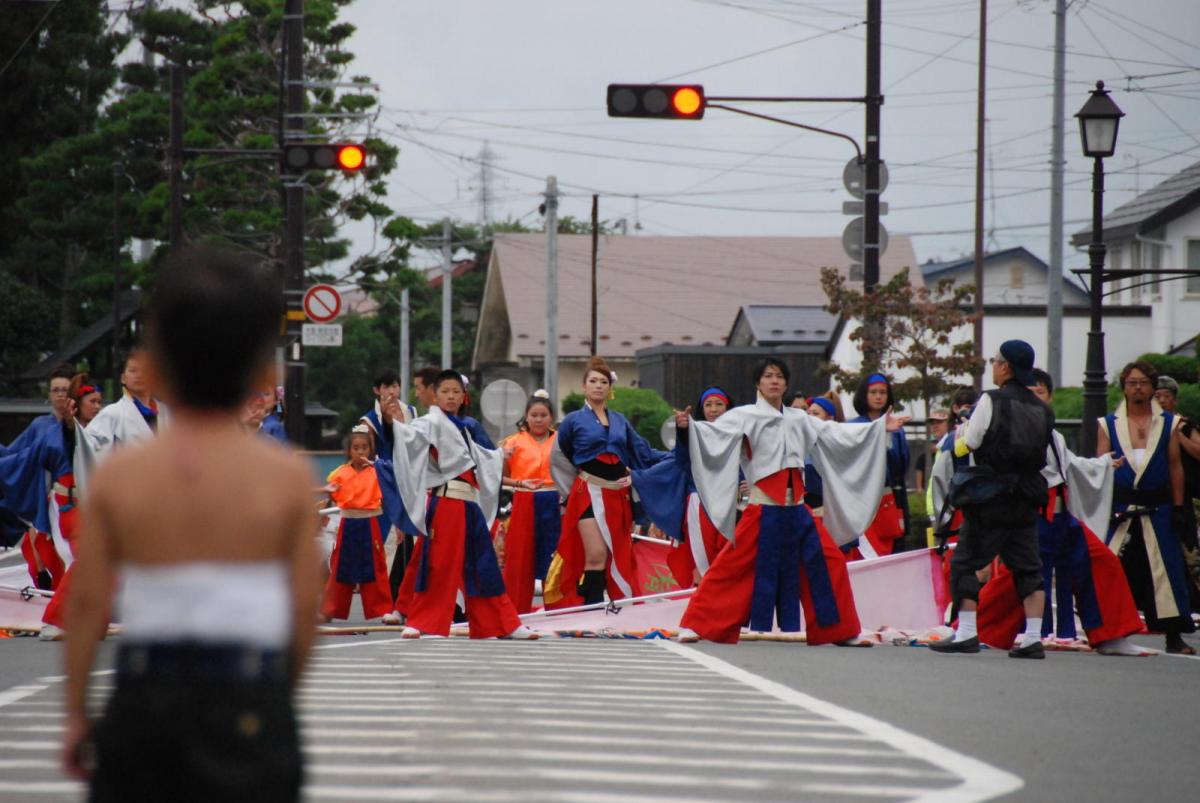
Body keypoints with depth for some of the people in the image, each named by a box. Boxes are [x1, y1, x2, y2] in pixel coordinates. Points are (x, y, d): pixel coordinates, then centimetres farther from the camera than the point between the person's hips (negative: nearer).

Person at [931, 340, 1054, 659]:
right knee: (1028, 569, 7)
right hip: (1027, 500, 5)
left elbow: (965, 446, -6)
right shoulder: (1042, 410, 8)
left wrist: (960, 433, 14)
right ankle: (1033, 638, 0)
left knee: (964, 564, 1)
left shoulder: (992, 401, -9)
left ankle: (967, 633, -8)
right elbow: (1043, 458, 11)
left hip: (991, 500, -5)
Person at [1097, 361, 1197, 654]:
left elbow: (1175, 467, 7)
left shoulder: (1168, 424, 7)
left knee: (1165, 573, -2)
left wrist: (1178, 509, 2)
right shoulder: (1109, 425, 7)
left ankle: (1174, 637, 1)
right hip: (1120, 509, 0)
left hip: (1157, 509, 0)